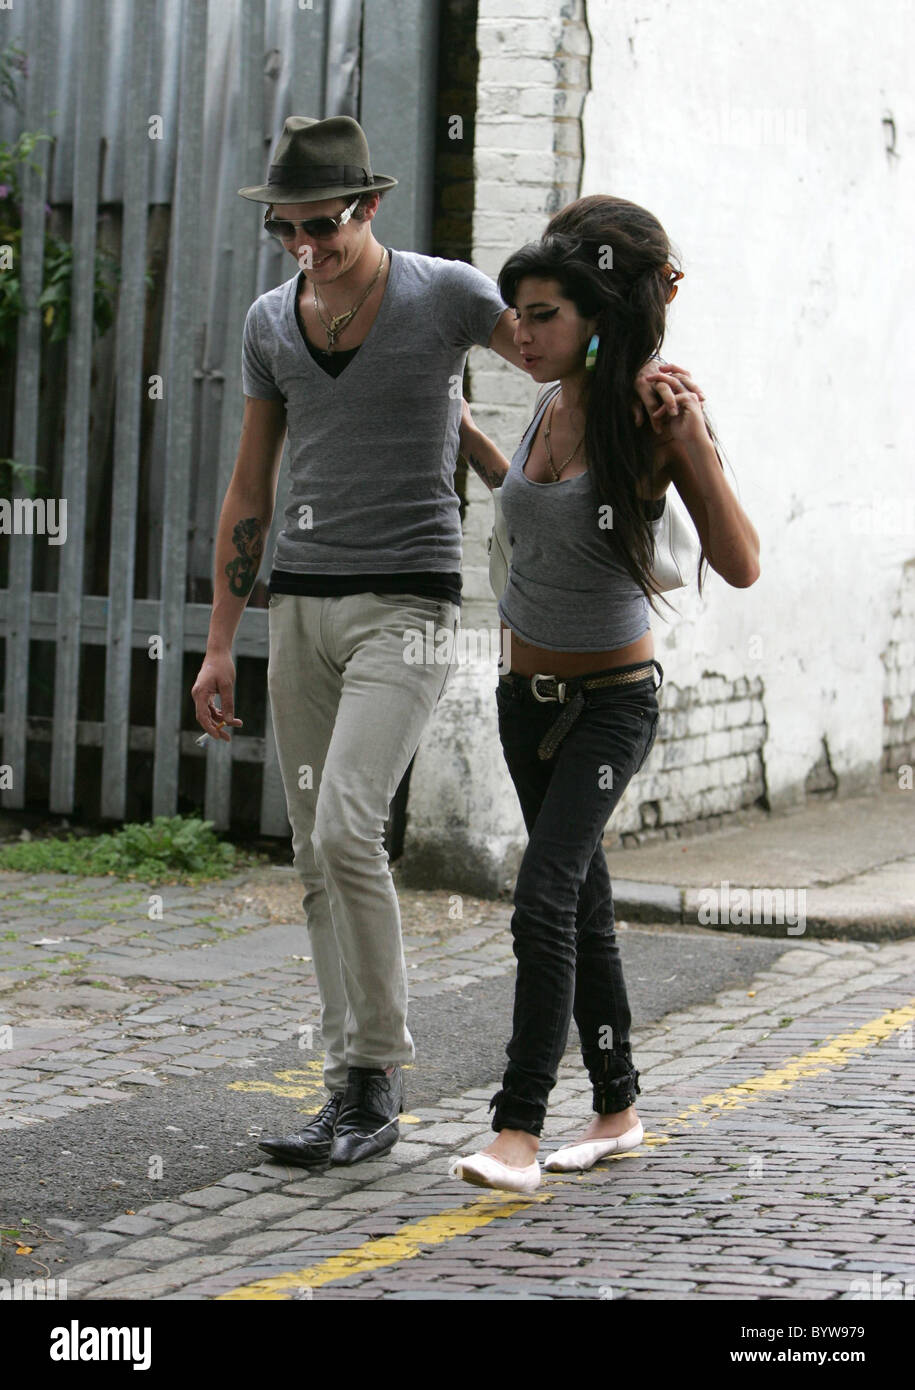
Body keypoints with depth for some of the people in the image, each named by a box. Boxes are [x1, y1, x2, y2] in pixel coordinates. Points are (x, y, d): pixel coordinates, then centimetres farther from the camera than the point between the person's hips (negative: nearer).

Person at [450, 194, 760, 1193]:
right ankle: (618, 1109, 25)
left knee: (545, 897, -18)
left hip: (611, 699, -7)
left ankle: (518, 1129, -17)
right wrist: (464, 436, 19)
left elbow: (739, 565, -22)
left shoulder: (651, 420, -16)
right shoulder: (552, 406, 2)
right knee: (583, 902, 14)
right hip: (528, 692, 7)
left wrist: (692, 439, -30)